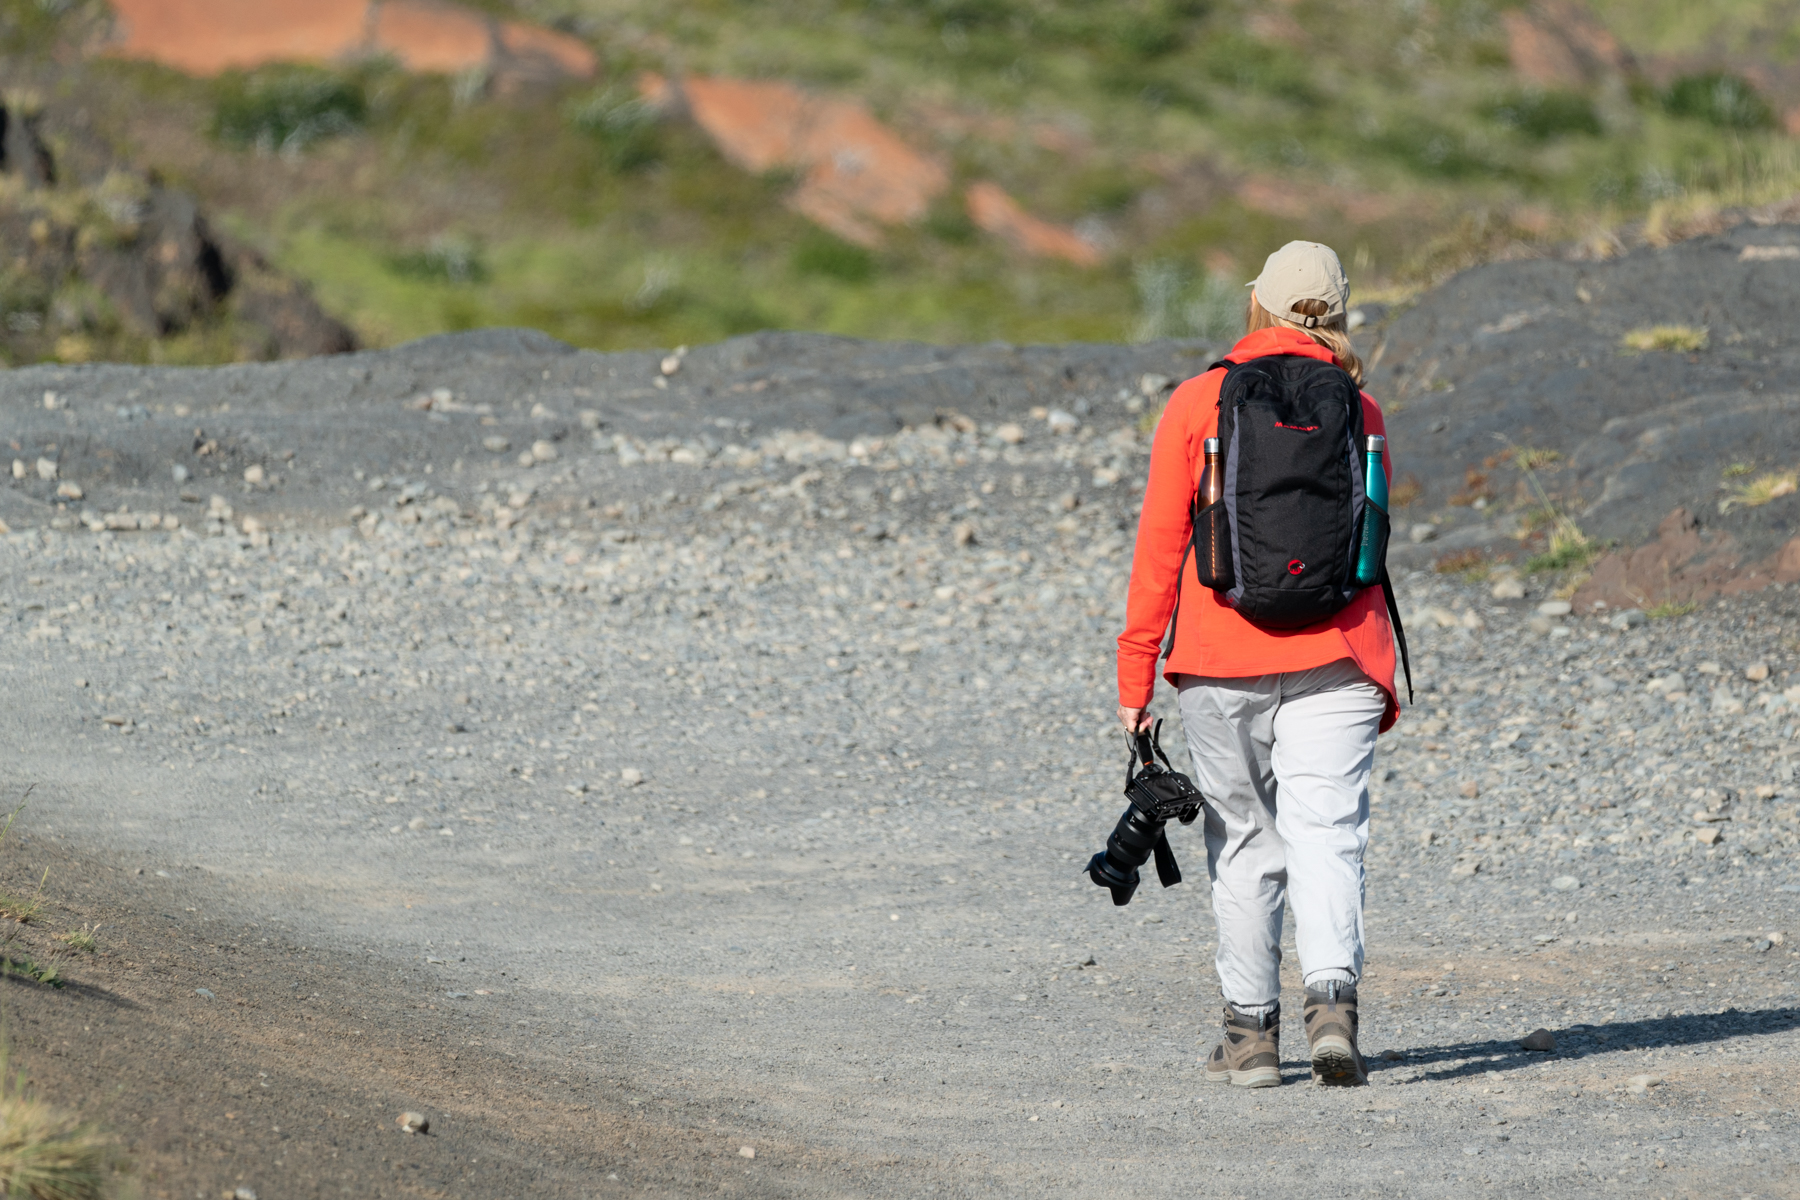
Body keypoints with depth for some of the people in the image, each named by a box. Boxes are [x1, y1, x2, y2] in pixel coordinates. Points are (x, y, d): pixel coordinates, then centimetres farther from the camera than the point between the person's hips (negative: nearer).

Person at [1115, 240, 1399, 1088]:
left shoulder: (1197, 403, 1)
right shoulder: (1357, 412, 6)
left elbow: (1161, 546, -1)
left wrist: (1135, 675, 3)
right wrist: (1379, 678, 19)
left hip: (1220, 658, 0)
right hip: (1333, 659, 0)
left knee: (1244, 841, 11)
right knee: (1326, 833, -4)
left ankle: (1250, 1028, 11)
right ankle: (1331, 994, -26)